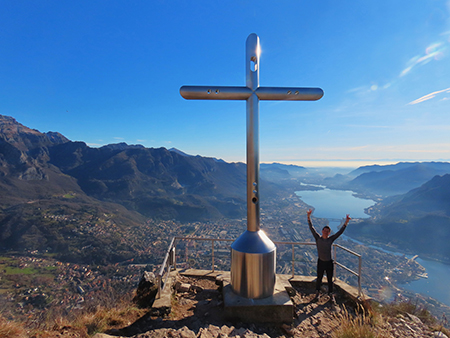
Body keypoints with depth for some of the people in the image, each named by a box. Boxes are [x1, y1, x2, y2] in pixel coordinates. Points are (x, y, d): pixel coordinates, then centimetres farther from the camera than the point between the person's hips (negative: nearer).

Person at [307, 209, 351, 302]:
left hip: (329, 262, 1)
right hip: (321, 262, -1)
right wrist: (309, 217, -24)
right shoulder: (318, 238, -8)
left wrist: (346, 222, -16)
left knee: (330, 279, 14)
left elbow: (340, 232, -8)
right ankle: (317, 292, 37)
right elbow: (311, 228, -14)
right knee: (319, 278, 14)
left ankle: (330, 294, 35)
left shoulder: (331, 239, -5)